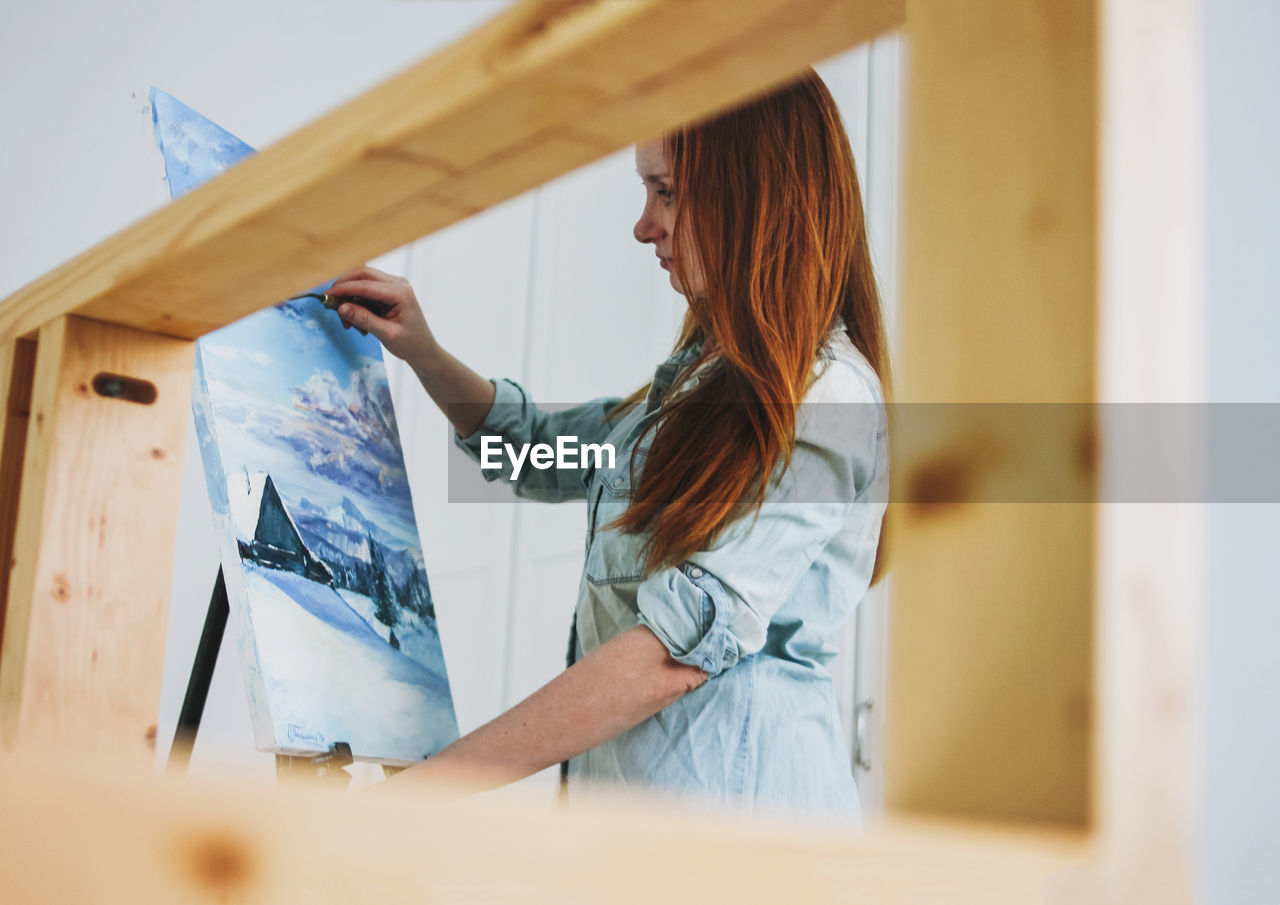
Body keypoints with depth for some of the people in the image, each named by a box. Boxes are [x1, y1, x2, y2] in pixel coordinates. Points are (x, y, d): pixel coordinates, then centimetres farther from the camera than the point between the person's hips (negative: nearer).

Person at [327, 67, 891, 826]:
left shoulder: (828, 402, -15)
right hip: (629, 792, 8)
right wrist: (426, 356, 12)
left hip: (731, 793, -8)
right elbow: (545, 454, 28)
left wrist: (424, 782, -20)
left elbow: (677, 652, -21)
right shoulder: (712, 372, 14)